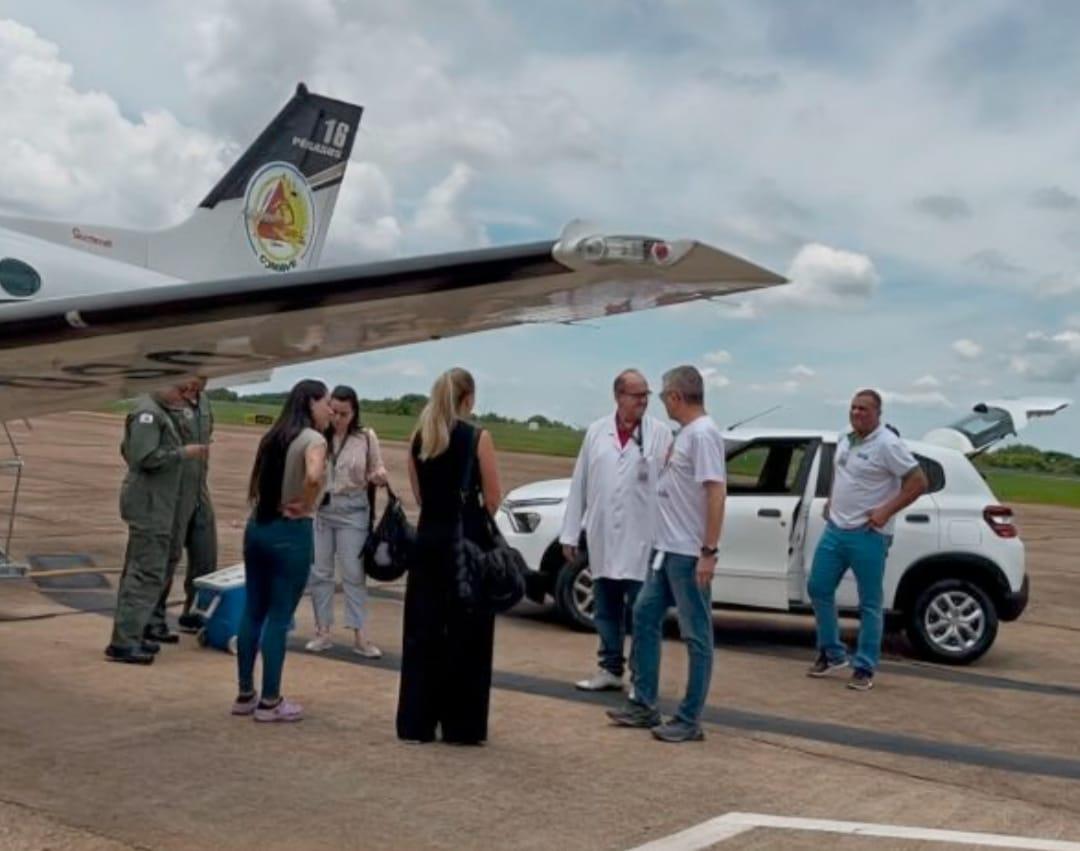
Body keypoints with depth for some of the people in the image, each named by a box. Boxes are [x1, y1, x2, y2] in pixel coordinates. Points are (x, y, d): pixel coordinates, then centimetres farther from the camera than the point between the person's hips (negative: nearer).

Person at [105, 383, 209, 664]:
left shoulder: (159, 411, 14)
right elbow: (146, 457, -24)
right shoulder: (148, 412, -16)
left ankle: (129, 635, 24)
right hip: (149, 504, -11)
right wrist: (183, 453, -16)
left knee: (137, 568, 15)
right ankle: (123, 642, -8)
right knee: (147, 573, -10)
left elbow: (128, 450, 20)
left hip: (153, 504, 11)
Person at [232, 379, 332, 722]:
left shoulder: (273, 437, 12)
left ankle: (245, 695, 22)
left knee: (253, 611, 13)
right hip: (291, 533, -7)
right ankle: (270, 702, 9)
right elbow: (314, 476, -30)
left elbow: (255, 484, 17)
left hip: (258, 528, 7)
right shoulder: (313, 439, -11)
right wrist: (304, 507, -16)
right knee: (279, 618, 1)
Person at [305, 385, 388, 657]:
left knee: (354, 573, 3)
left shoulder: (366, 437, -4)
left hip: (352, 511, -1)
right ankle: (323, 632, 20)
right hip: (319, 509, 1)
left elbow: (375, 472, 5)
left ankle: (359, 636, 8)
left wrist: (380, 476, -17)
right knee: (319, 572, 8)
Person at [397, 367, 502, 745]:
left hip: (428, 539, 5)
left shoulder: (418, 439, 6)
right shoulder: (478, 438, -8)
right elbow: (493, 500, -7)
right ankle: (461, 725, 9)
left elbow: (419, 495, 10)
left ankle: (416, 721, 15)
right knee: (466, 636, 4)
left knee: (422, 631, 10)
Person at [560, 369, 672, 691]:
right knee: (606, 610, 13)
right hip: (602, 539, 4)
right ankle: (610, 668, 25)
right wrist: (569, 533, 7)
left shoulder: (660, 433, -3)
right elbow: (579, 484, 8)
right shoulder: (596, 431, 7)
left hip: (642, 539, -4)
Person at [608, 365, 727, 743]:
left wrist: (709, 552, -25)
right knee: (644, 617, 15)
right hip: (666, 548, 11)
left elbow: (716, 493, -23)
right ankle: (644, 705, 23)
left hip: (689, 554, -10)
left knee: (695, 635, -1)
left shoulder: (702, 433, -17)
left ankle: (690, 720, 7)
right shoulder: (685, 433, 13)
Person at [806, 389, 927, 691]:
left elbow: (918, 481, -15)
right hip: (834, 530, 8)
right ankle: (832, 653, 24)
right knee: (818, 589, 9)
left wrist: (886, 512, -18)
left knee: (869, 604, 0)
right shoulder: (844, 440, 11)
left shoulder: (887, 445, -13)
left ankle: (864, 669, 8)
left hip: (867, 536, -8)